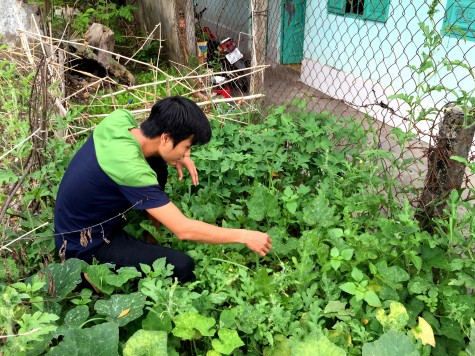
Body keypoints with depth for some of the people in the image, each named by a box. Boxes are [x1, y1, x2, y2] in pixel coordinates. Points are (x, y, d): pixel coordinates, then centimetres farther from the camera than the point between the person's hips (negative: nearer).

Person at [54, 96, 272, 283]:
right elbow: (184, 230, -30)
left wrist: (176, 156, -7)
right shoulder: (131, 169, -35)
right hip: (86, 247, -8)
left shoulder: (120, 117, -14)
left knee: (156, 163, 1)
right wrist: (244, 236, -21)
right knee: (182, 267, -18)